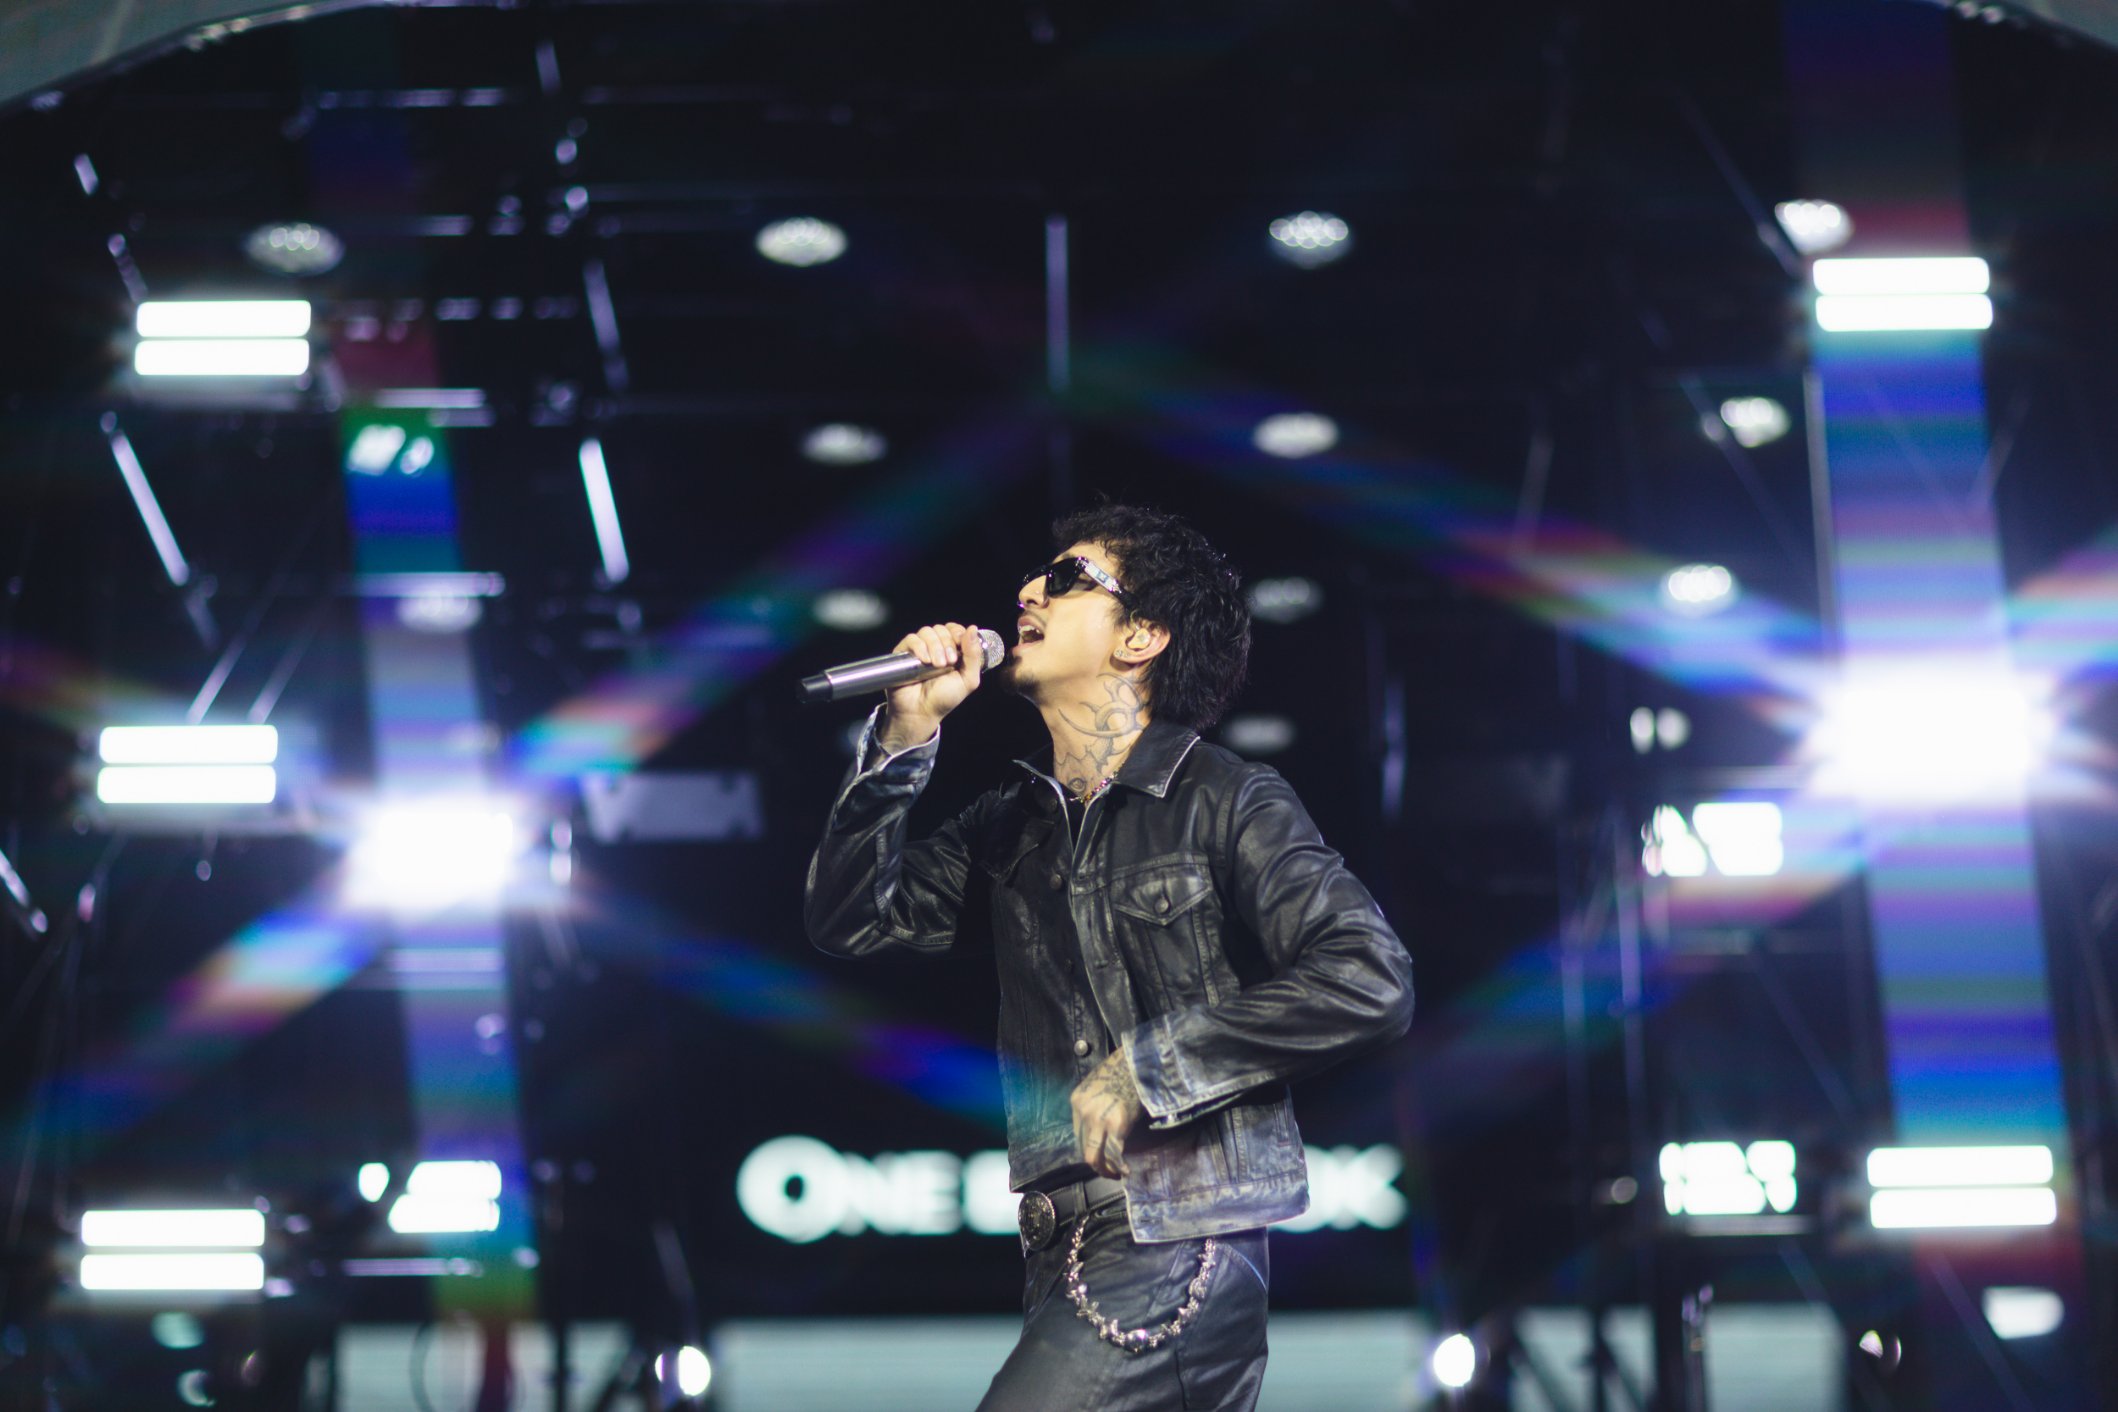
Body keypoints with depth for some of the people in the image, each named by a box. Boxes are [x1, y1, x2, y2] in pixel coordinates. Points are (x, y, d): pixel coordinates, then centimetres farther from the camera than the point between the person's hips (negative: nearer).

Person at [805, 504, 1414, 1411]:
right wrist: (904, 737, 0)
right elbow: (849, 920, 9)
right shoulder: (1013, 826, 15)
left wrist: (1149, 1068, -14)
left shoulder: (1226, 802, -4)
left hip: (1177, 1241, -6)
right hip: (1061, 1251, 6)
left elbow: (1371, 983, -15)